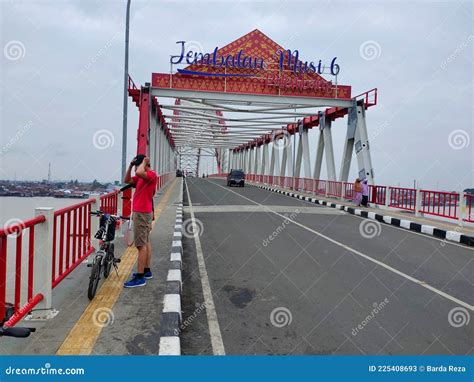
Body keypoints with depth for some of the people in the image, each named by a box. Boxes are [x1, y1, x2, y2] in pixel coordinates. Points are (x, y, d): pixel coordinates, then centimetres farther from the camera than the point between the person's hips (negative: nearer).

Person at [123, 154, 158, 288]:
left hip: (142, 213, -10)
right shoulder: (142, 176, 14)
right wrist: (130, 165, 5)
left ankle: (140, 278, -6)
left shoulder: (152, 174, -15)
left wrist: (144, 162, -16)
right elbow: (126, 180, 14)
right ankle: (146, 271, 25)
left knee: (141, 245, -9)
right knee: (146, 242, 15)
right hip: (141, 212, 10)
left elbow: (139, 172, -35)